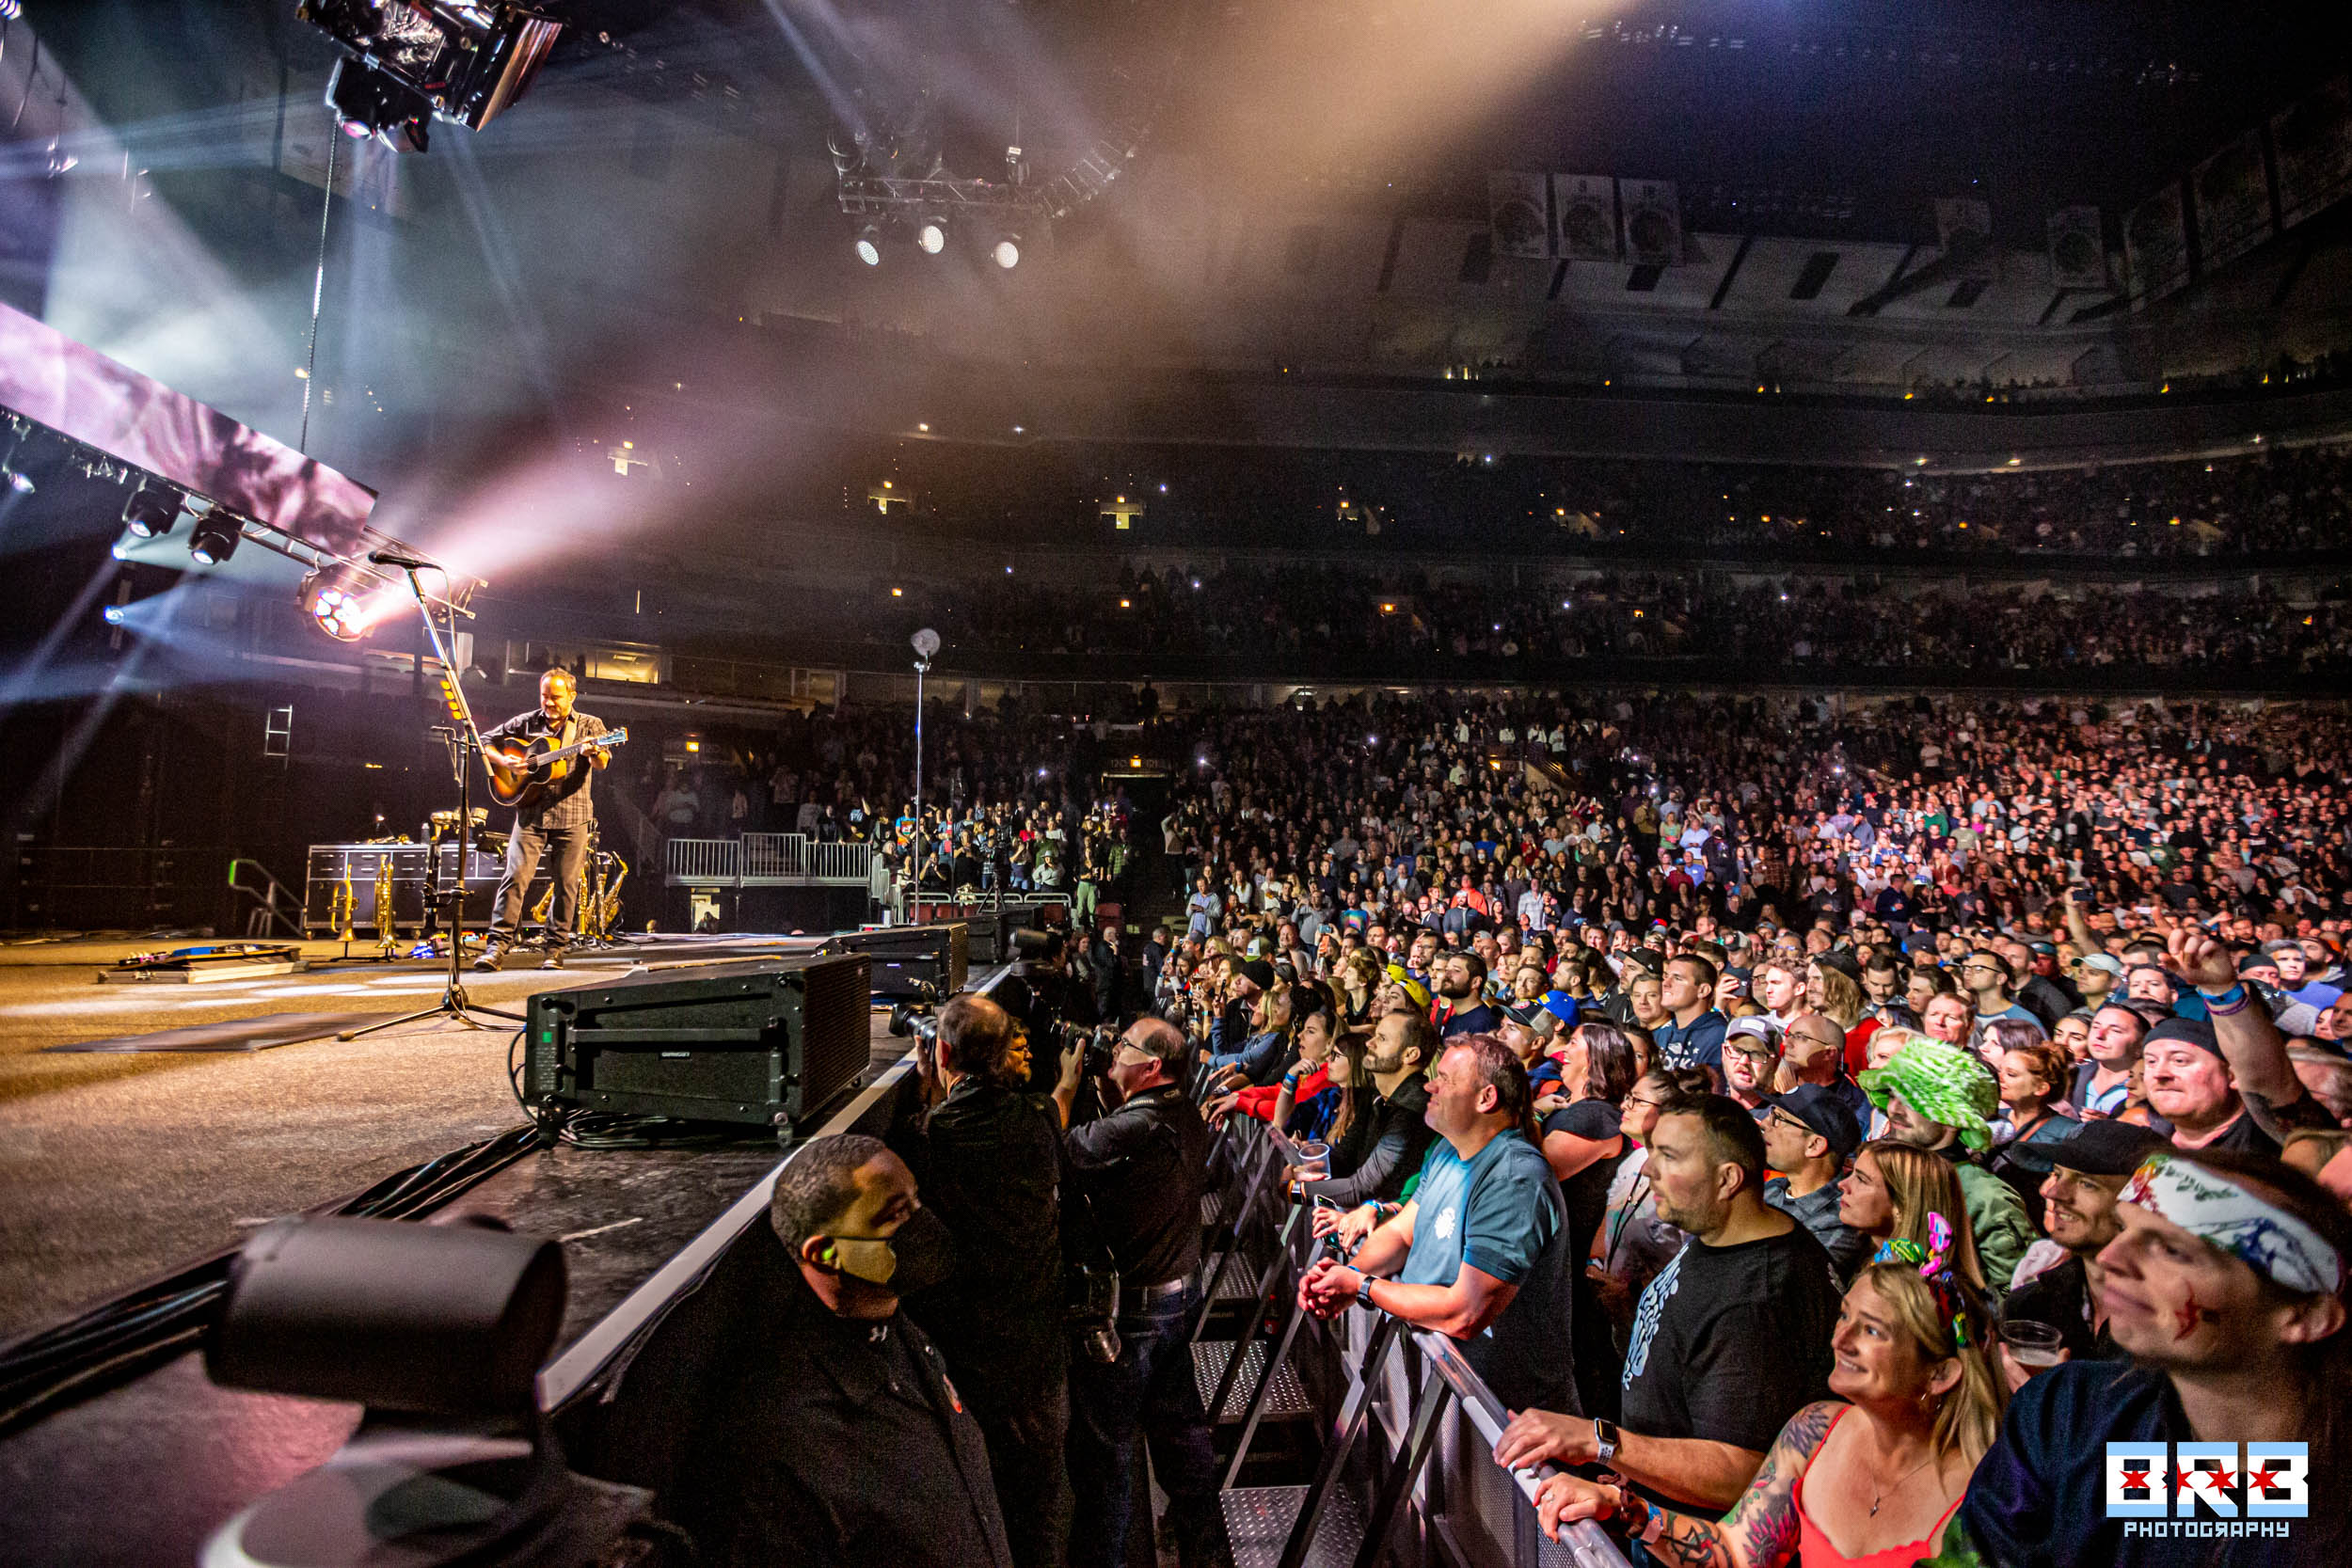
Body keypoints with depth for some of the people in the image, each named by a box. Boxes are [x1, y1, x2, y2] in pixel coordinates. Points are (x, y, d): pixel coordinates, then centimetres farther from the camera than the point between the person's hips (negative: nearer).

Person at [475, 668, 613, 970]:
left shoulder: (589, 725, 4)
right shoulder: (526, 723, 10)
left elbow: (602, 765, -11)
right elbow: (486, 739, 18)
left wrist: (594, 753, -35)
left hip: (572, 816, -1)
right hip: (531, 812, 1)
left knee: (567, 884, 0)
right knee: (514, 877, -7)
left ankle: (556, 949, 10)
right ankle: (497, 946, -5)